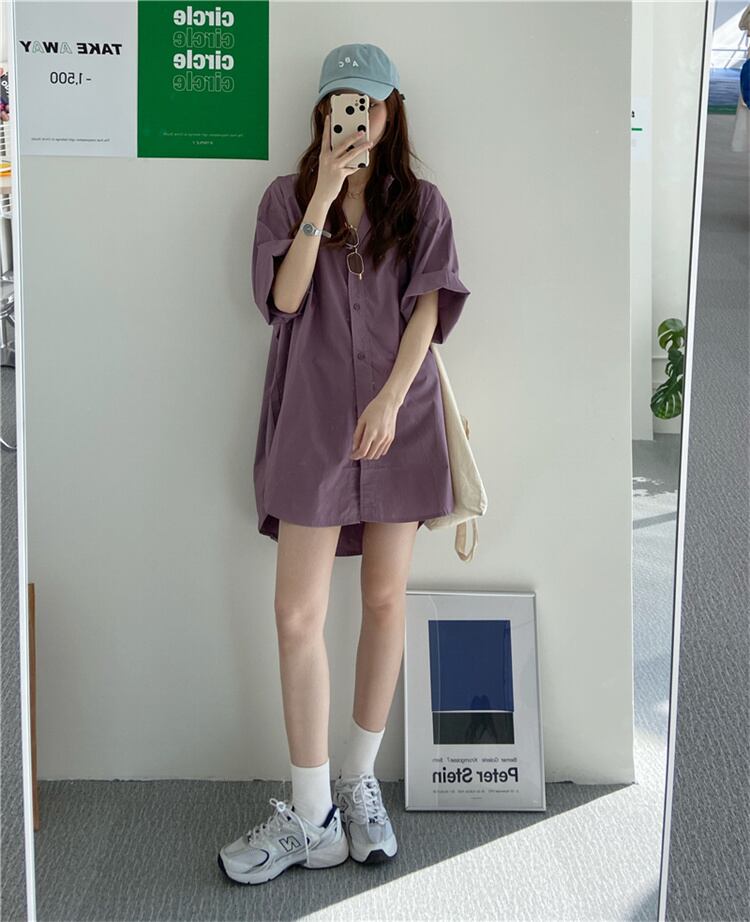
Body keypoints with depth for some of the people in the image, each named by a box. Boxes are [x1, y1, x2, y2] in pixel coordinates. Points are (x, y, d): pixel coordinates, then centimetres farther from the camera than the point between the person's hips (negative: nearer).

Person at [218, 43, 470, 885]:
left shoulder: (421, 204, 8)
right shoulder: (288, 197, 7)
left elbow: (427, 311, 0)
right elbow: (285, 297, -6)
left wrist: (391, 401, -13)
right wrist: (324, 196, -13)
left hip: (397, 418, 1)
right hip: (312, 420, -1)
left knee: (385, 602, 7)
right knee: (298, 616, -6)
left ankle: (360, 782, 23)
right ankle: (311, 816, 4)